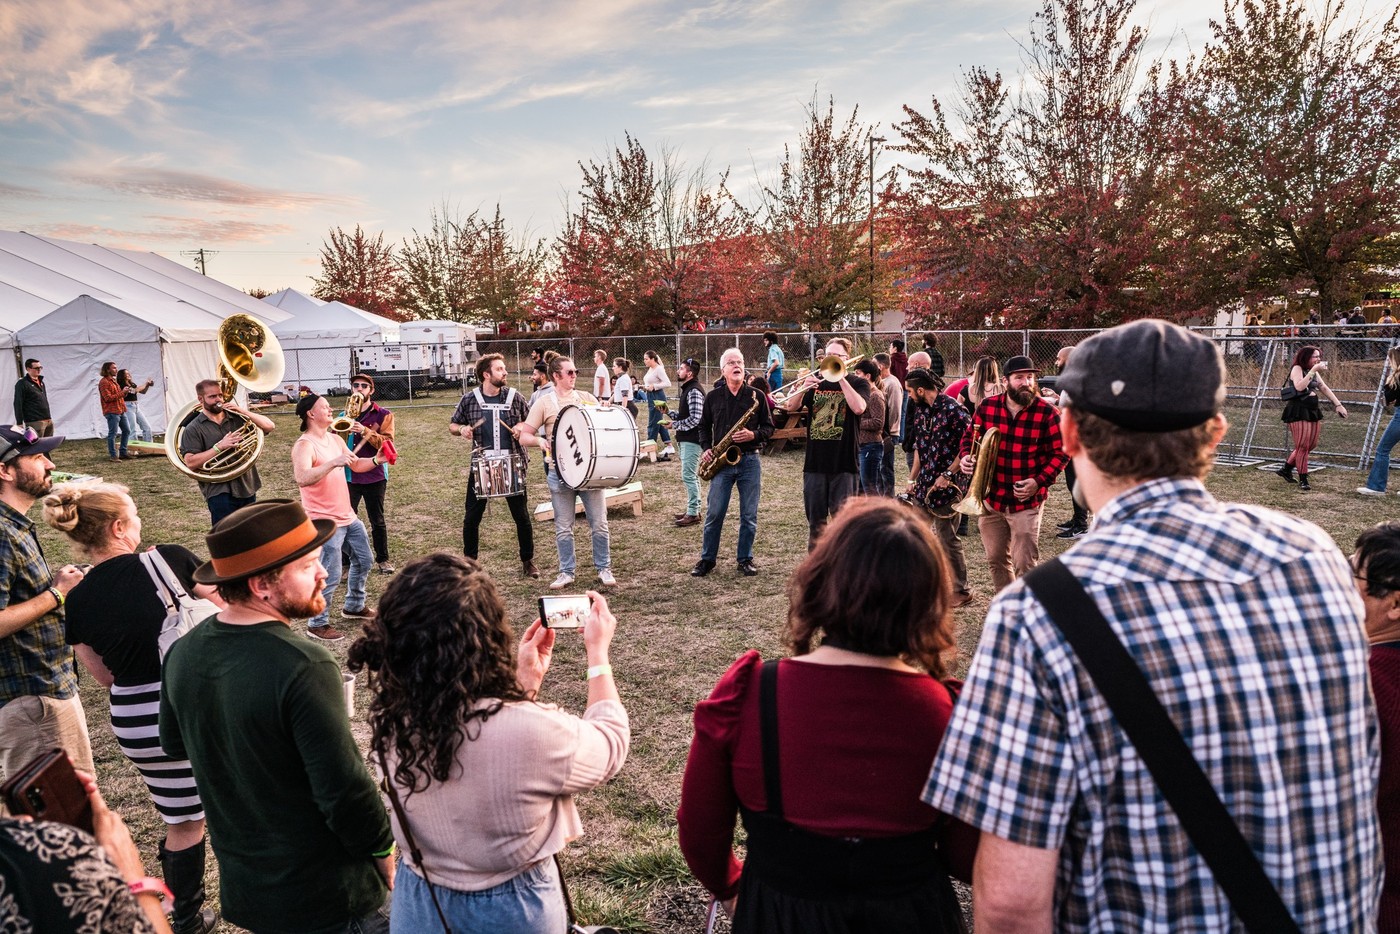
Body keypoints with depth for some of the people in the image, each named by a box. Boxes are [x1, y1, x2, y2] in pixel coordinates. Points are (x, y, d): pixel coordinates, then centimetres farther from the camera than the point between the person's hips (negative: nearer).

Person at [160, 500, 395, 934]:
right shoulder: (303, 668, -31)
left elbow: (174, 744, 10)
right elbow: (345, 789, -26)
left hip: (240, 886, 7)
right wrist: (383, 851, -10)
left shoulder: (181, 653, -8)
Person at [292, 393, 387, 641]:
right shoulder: (304, 445, -18)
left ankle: (354, 606, 39)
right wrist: (333, 462, -41)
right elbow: (302, 479, -34)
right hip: (325, 522, -9)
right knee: (329, 576, -5)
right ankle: (317, 624, 11)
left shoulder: (335, 438, 9)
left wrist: (376, 460, -1)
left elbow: (356, 464, 19)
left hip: (348, 516, 9)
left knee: (363, 561, 20)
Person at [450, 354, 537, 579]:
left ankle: (528, 561, 21)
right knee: (471, 518, 4)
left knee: (522, 516, 5)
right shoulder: (469, 400, -1)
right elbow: (452, 426, 10)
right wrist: (462, 429, -11)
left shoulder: (515, 398, 0)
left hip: (513, 464, 0)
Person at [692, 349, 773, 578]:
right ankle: (707, 559, 15)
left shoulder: (756, 396, 3)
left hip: (749, 461, 0)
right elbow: (704, 426, 16)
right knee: (714, 513, 2)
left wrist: (753, 435, -13)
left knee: (749, 516, 5)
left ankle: (745, 559, 19)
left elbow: (769, 427, 6)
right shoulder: (713, 397, 6)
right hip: (721, 461, 0)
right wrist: (706, 448, 0)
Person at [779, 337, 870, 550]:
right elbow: (791, 407, 2)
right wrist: (803, 387, -15)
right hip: (815, 460, 3)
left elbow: (859, 407, -18)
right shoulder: (815, 381, 11)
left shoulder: (858, 383, 3)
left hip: (844, 461, -3)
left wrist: (841, 378, -17)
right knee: (815, 517, 10)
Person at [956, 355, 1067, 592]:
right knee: (996, 560, 17)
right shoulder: (987, 406, -2)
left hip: (1027, 501, -4)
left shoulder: (1047, 413, -10)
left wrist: (1039, 481, -18)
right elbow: (970, 436, 13)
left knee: (1025, 565, -4)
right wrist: (966, 457, -8)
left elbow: (1060, 453, -5)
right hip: (990, 497, 4)